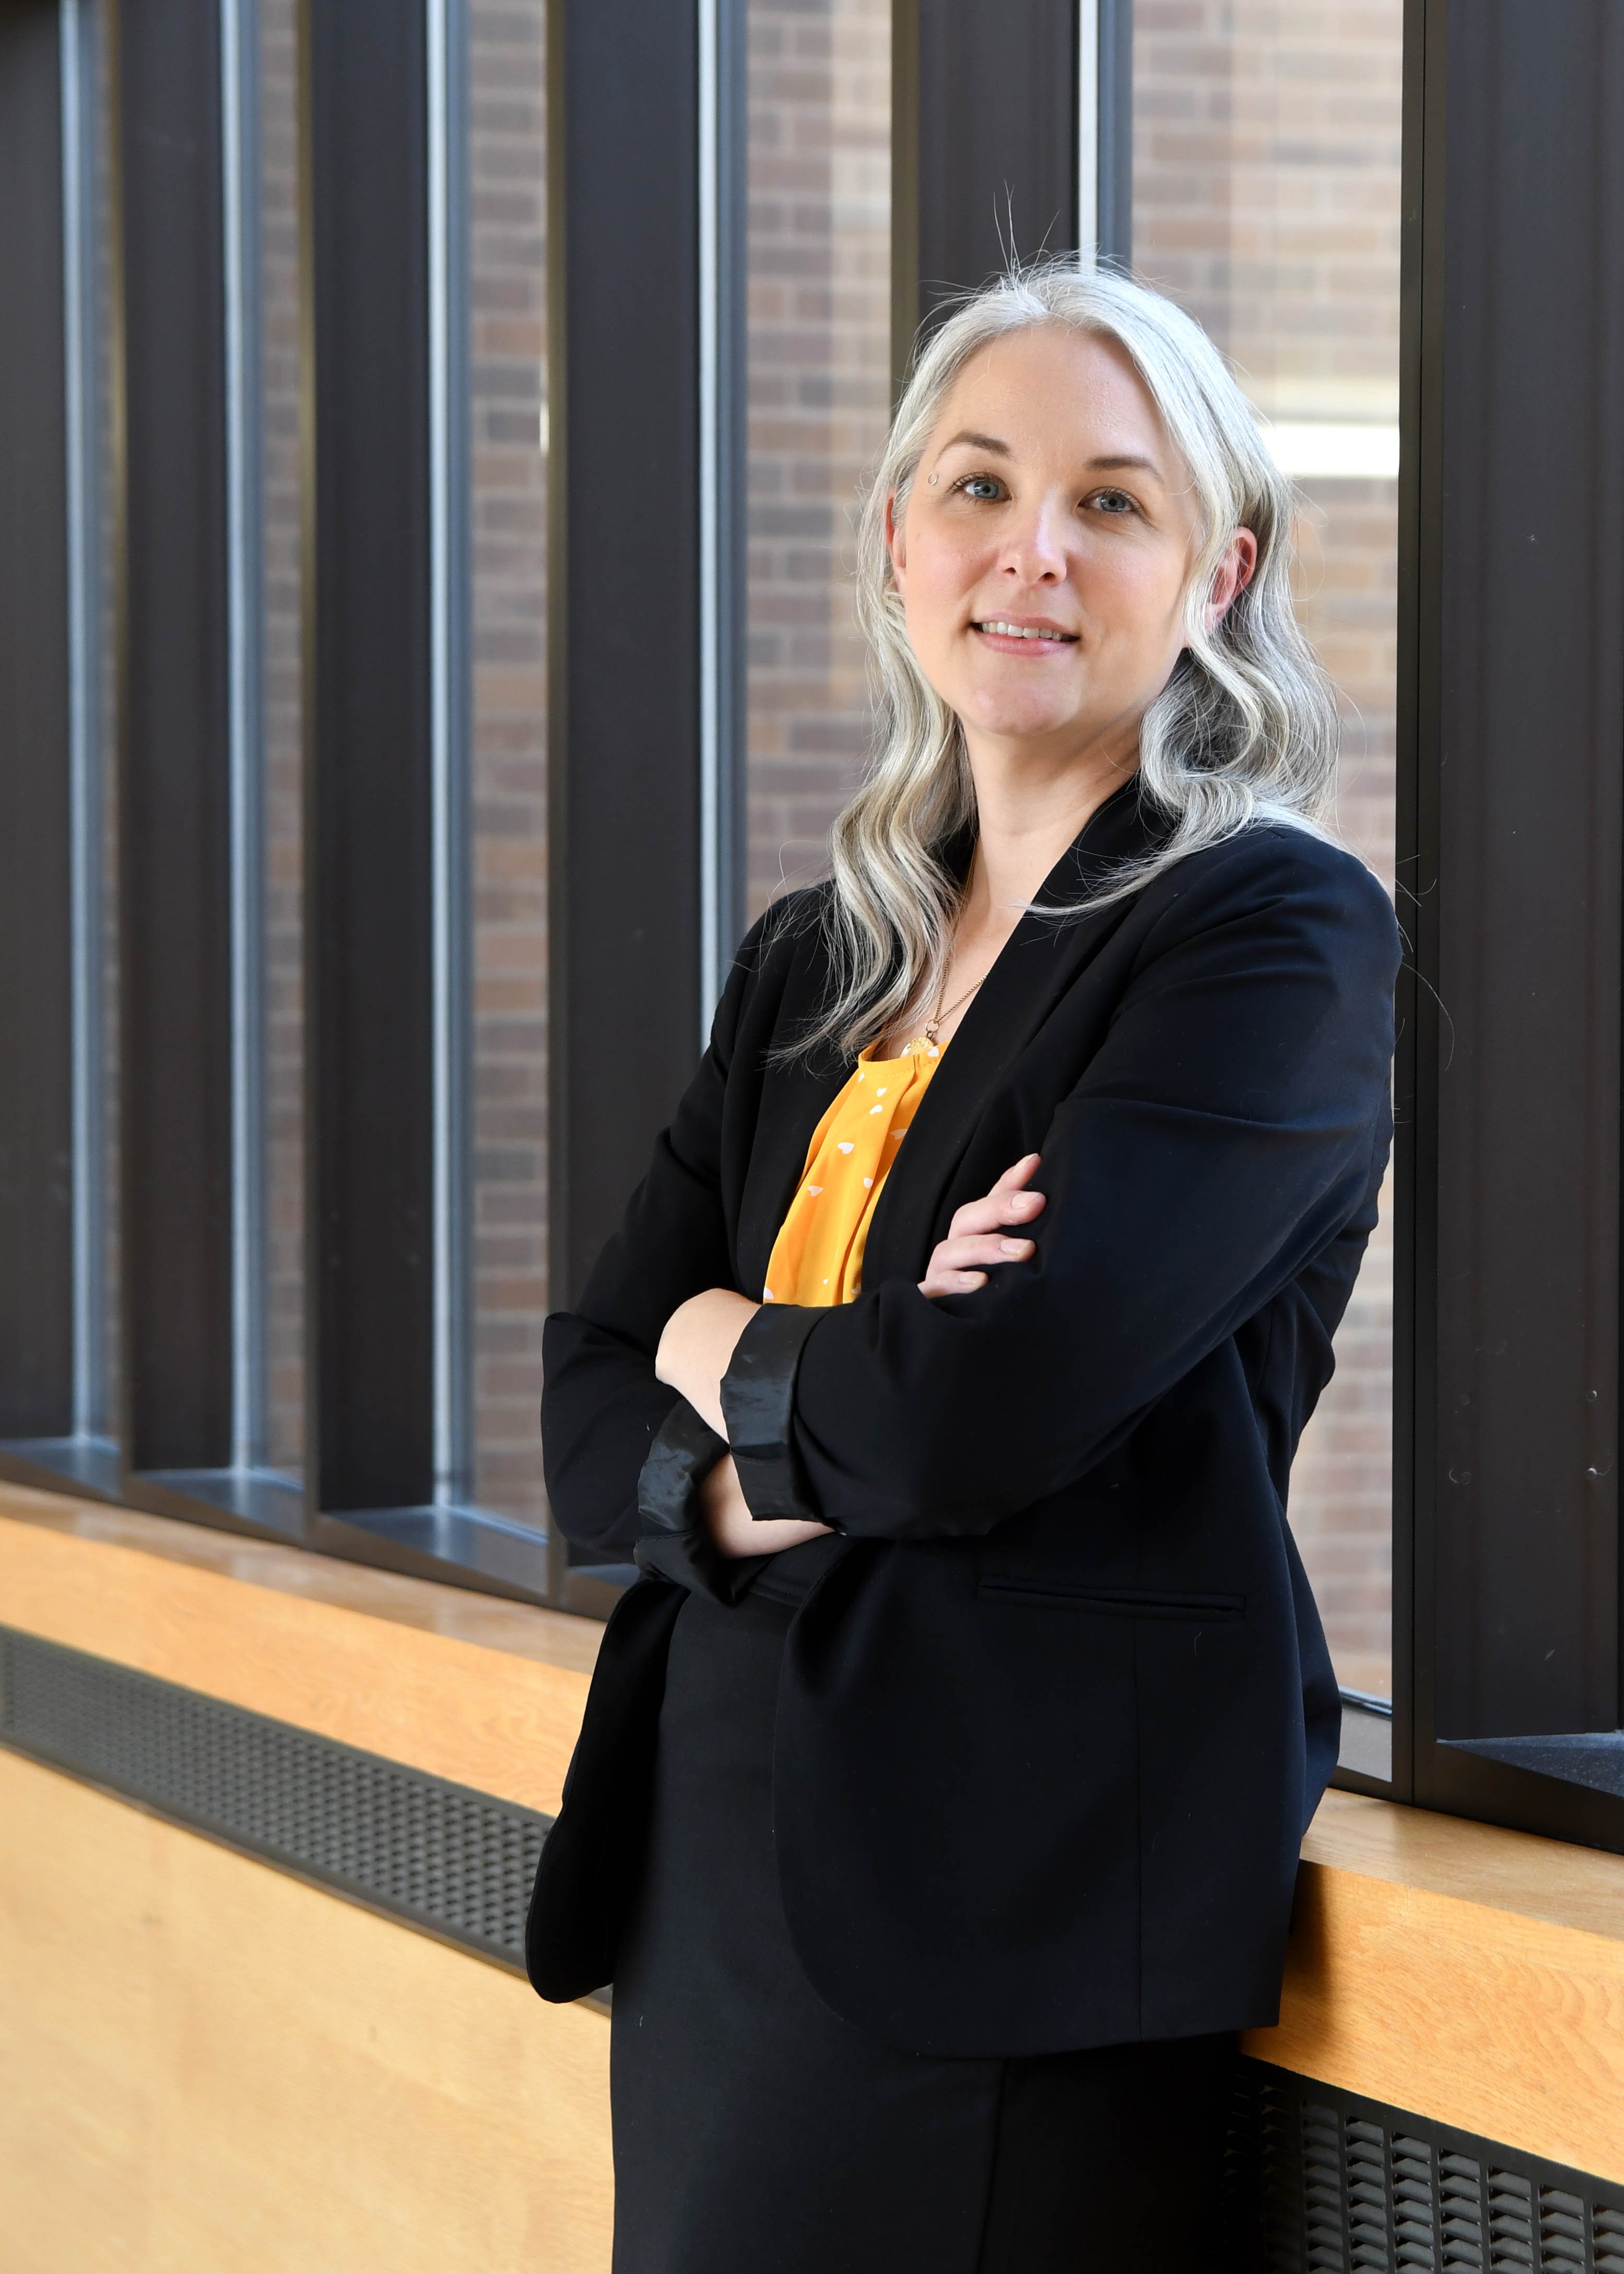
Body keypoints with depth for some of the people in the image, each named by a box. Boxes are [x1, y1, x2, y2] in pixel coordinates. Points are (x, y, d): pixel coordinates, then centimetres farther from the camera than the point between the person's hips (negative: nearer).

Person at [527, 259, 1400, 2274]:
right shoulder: (813, 963, 14)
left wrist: (724, 1354, -1)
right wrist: (786, 1479, -13)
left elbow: (988, 1412, -21)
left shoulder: (1276, 935, -9)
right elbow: (589, 1424, 8)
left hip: (1019, 1924, -6)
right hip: (715, 1880, 7)